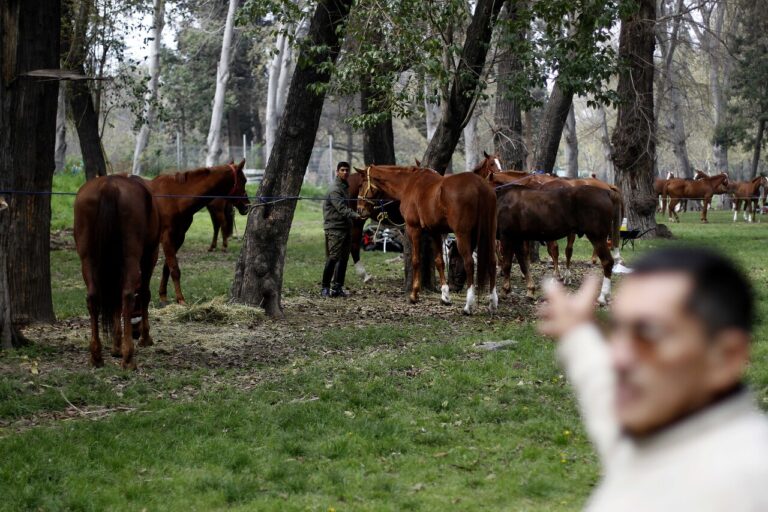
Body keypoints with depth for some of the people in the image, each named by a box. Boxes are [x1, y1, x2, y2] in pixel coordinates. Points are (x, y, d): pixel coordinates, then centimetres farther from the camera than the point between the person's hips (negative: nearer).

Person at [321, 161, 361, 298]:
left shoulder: (345, 188, 18)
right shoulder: (335, 189, -12)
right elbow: (342, 208, -24)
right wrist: (355, 215, -37)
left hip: (345, 228, 9)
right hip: (335, 229, -9)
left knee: (343, 259, 8)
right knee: (333, 258, -9)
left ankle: (337, 287, 11)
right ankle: (325, 288, -4)